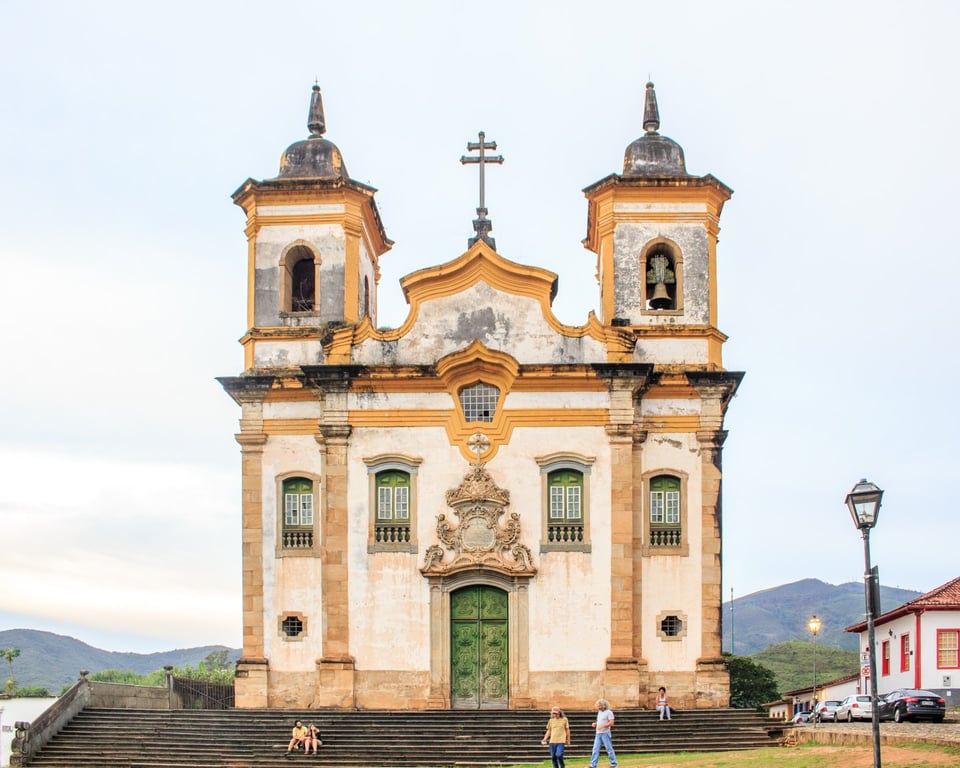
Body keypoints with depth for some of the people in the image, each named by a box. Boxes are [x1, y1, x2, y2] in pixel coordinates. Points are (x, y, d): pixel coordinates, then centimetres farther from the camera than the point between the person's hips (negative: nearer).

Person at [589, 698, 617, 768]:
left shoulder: (609, 712, -9)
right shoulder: (599, 712, 16)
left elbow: (611, 723, -16)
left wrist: (602, 726, -22)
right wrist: (595, 724, 5)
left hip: (605, 733, -7)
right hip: (598, 733, 7)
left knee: (609, 749, 0)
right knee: (595, 749, 1)